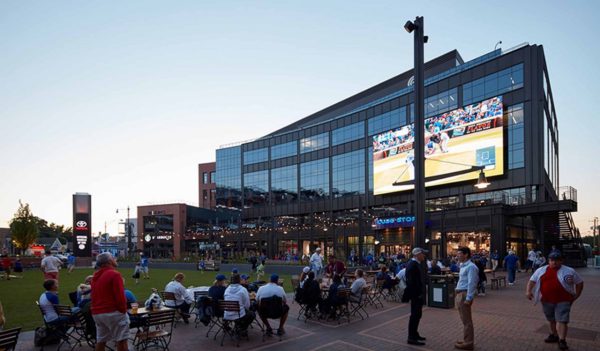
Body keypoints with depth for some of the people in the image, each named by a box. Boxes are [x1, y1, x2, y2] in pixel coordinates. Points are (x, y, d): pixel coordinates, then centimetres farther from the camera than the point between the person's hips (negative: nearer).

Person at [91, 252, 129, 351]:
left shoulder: (95, 276, 14)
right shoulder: (114, 274, -13)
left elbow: (94, 295, 21)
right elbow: (120, 296, -17)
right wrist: (123, 310, -7)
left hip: (97, 313, 9)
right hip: (113, 312, -8)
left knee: (100, 341, 14)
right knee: (121, 340, -3)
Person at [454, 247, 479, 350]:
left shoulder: (471, 267, -15)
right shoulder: (463, 266, 16)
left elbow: (471, 284, -20)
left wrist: (468, 298, -23)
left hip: (464, 295, -10)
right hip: (460, 294, 10)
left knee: (466, 320, -2)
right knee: (465, 320, 17)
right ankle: (467, 340, 26)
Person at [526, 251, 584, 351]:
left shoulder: (569, 271, -3)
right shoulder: (541, 270, 3)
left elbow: (579, 282, 6)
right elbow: (532, 280, 8)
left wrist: (576, 295, 2)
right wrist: (528, 291, -6)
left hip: (563, 301, -4)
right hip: (547, 301, 4)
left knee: (562, 320, -8)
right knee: (551, 319, 17)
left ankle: (562, 341, -4)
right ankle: (553, 335, 33)